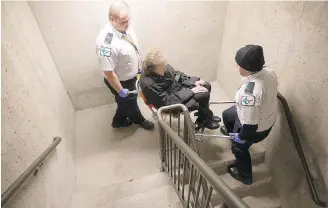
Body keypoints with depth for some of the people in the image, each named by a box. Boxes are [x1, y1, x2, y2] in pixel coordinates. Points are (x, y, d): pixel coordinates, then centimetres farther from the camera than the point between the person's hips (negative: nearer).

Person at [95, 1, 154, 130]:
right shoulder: (107, 43, -37)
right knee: (129, 102, 20)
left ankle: (119, 121, 54)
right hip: (120, 82, -7)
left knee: (125, 102, 28)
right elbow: (108, 72, -29)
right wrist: (120, 90, -19)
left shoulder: (124, 27, -11)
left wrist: (138, 66, 16)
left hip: (129, 77, 8)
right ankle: (139, 120, 50)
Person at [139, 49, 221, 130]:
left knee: (207, 86, 5)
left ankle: (204, 115, 25)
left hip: (178, 86, 8)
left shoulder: (163, 67, -11)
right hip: (172, 101, -8)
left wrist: (194, 82, -5)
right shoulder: (148, 83, -32)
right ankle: (204, 120, 13)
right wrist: (190, 92, -25)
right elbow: (168, 101, -27)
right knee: (204, 95, -17)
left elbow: (176, 74, 7)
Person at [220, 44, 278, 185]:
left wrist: (241, 137, -14)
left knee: (239, 148, 22)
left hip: (255, 128, -8)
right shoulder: (268, 73, -16)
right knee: (227, 114, 28)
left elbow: (250, 124, -34)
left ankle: (245, 175, 50)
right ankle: (231, 131, 63)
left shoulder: (249, 93, -43)